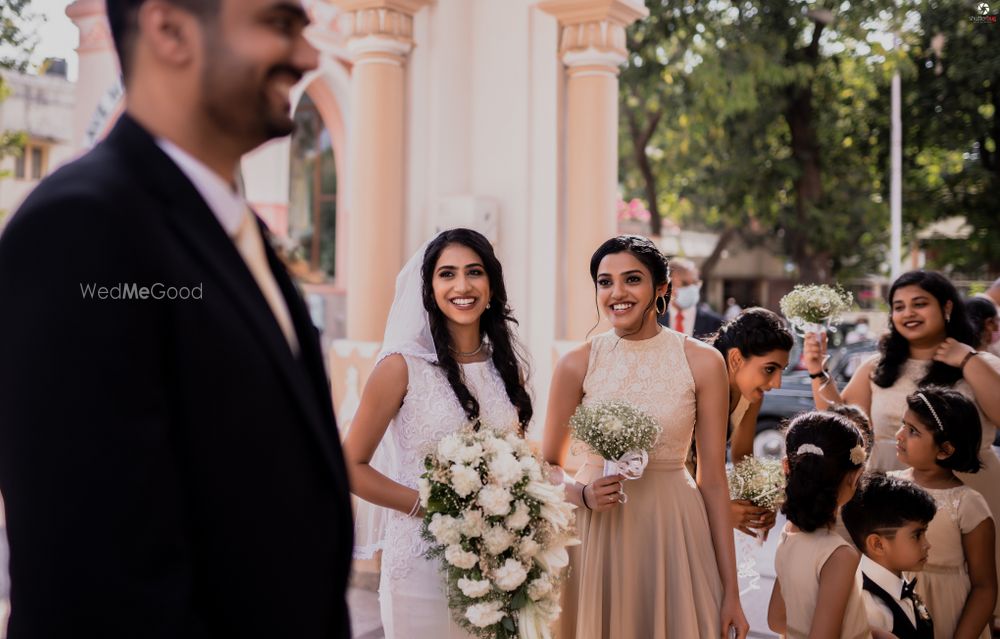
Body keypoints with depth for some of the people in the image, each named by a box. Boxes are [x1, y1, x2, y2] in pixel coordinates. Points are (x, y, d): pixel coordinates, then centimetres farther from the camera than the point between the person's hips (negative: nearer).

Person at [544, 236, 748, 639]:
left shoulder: (703, 363, -4)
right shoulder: (577, 364, -4)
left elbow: (712, 480, -2)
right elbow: (549, 466, 6)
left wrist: (731, 590, -2)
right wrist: (583, 495, -16)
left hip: (673, 531, 0)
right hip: (596, 533, 0)